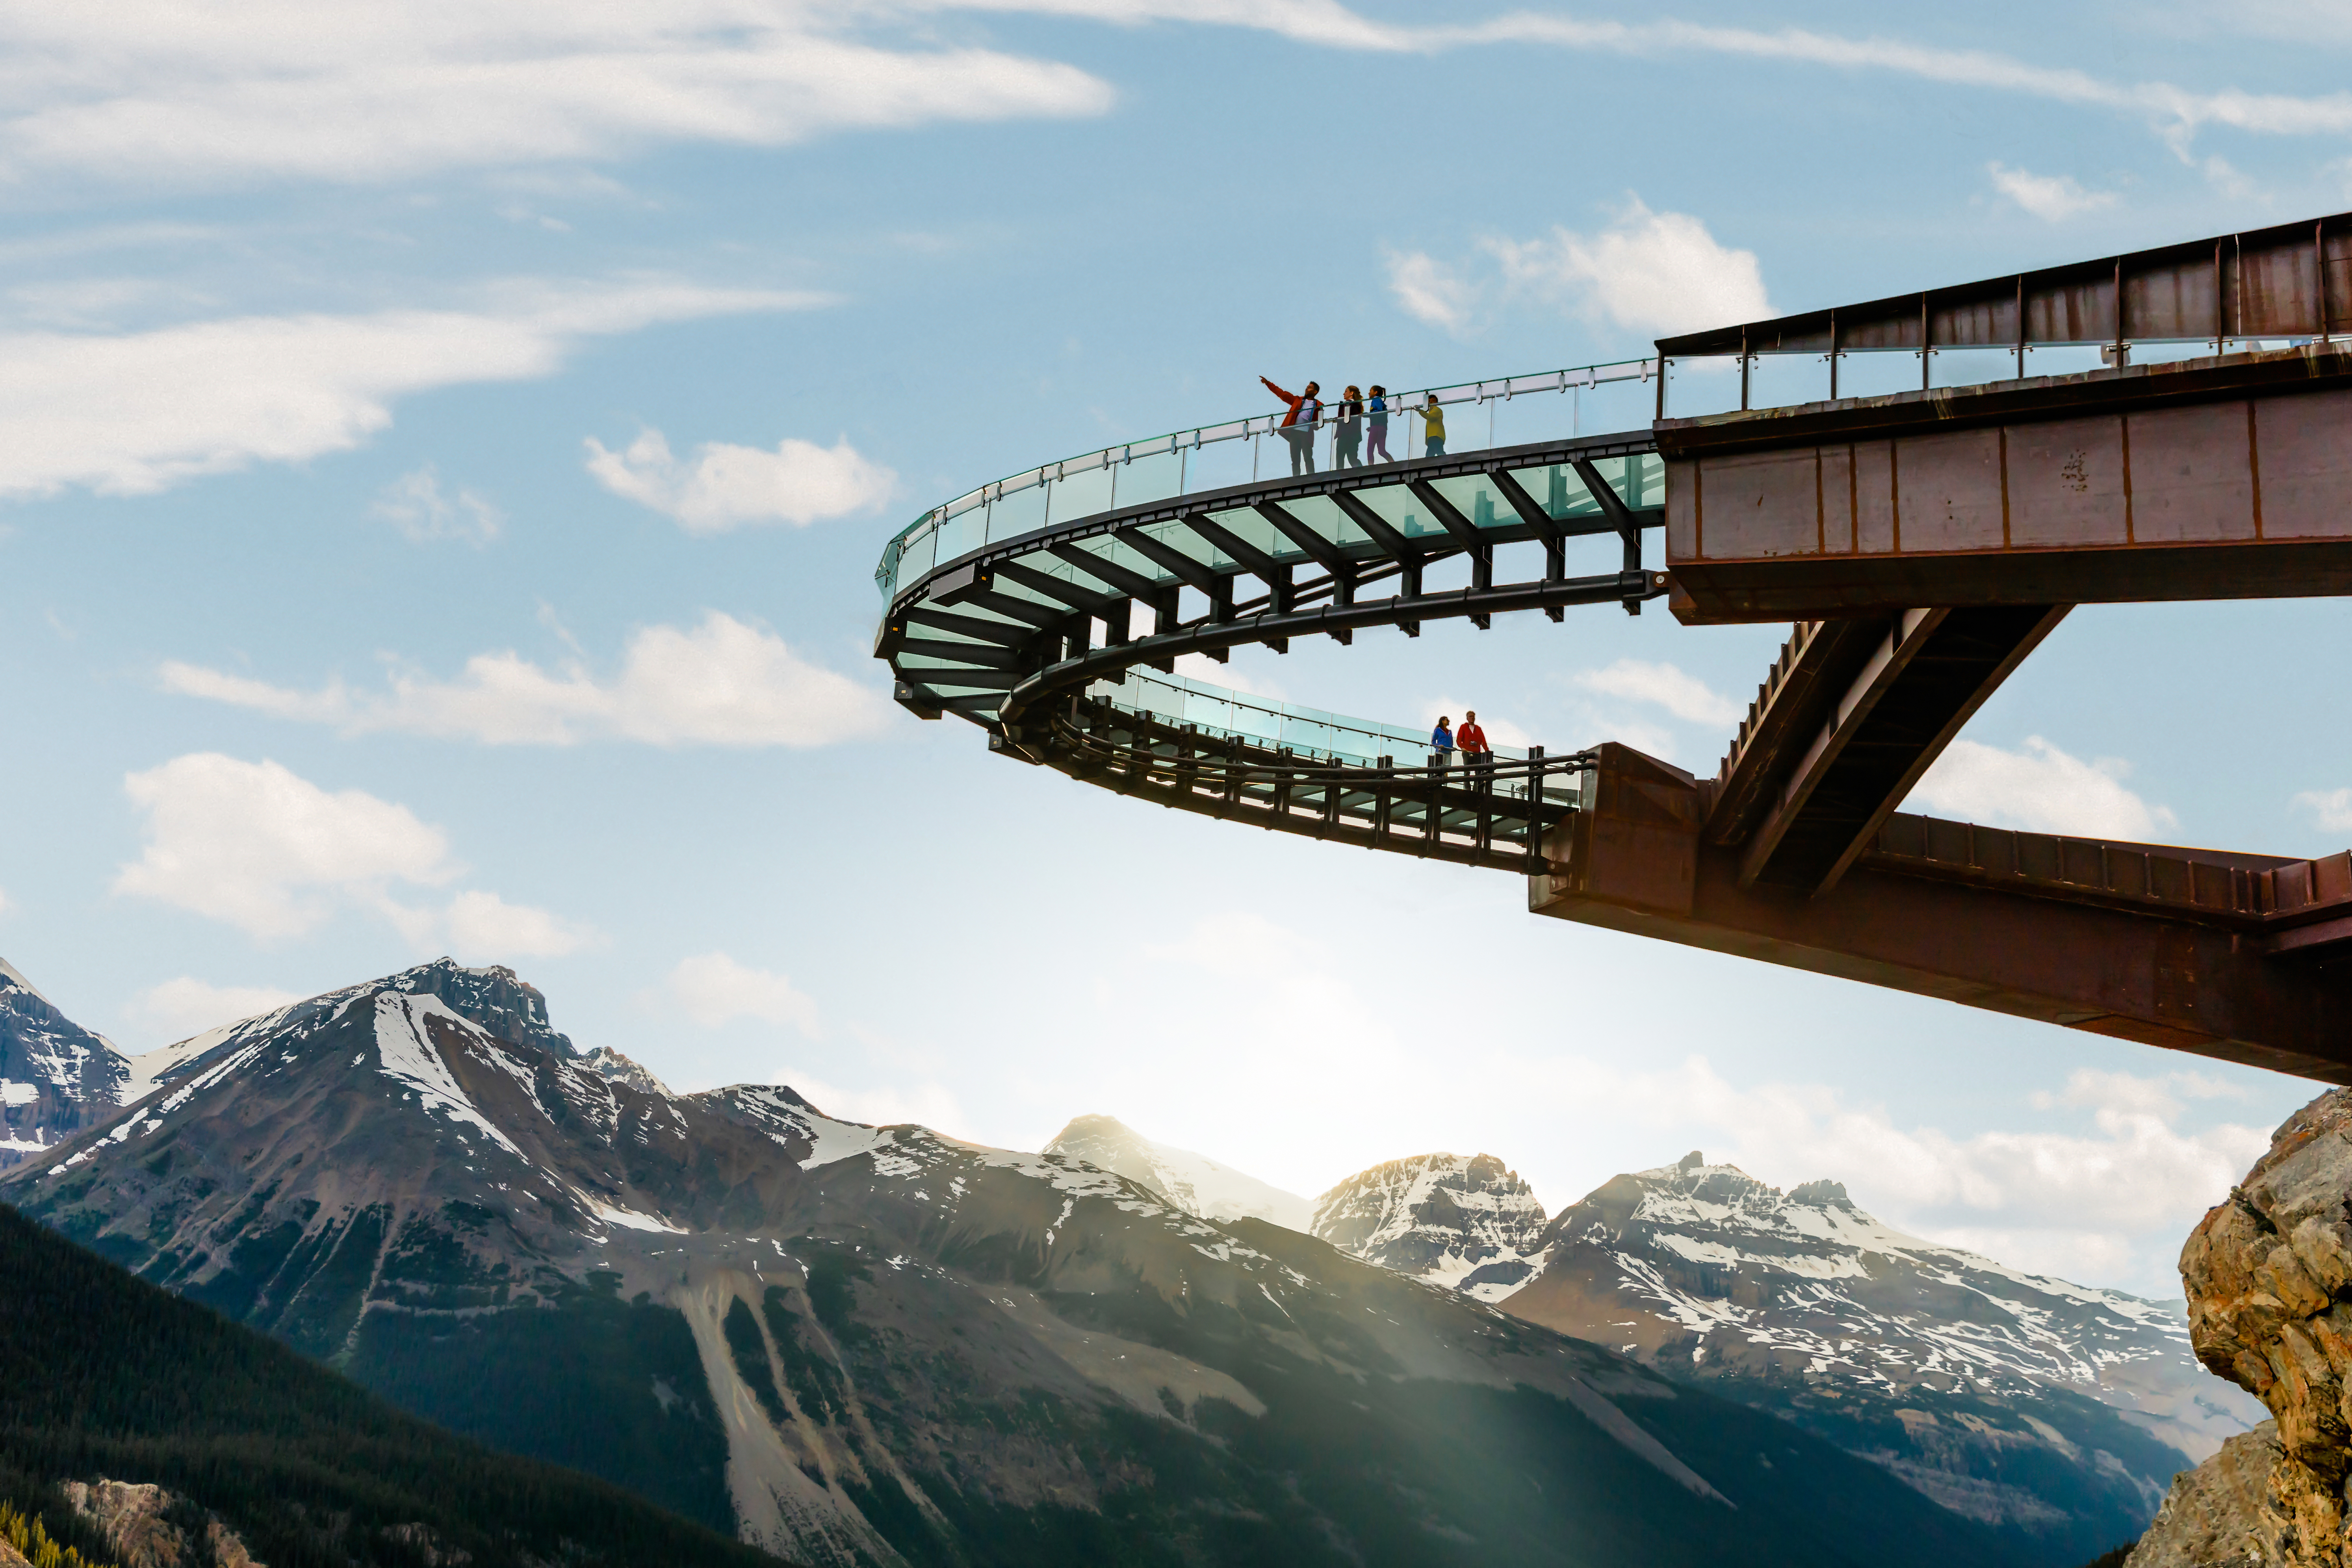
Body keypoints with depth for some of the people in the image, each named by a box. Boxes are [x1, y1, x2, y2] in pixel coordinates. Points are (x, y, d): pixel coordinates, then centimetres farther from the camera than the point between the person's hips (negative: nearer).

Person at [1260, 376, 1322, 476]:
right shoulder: (1297, 400, 18)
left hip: (1307, 434, -4)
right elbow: (1282, 394, 16)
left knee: (1308, 459, -10)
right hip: (1294, 432, 4)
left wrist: (1316, 425, -19)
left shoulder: (1319, 405, 8)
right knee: (1295, 460, 2)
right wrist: (1268, 384, 12)